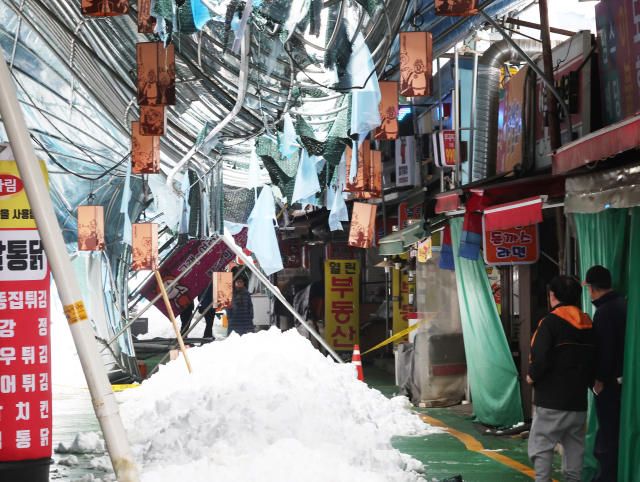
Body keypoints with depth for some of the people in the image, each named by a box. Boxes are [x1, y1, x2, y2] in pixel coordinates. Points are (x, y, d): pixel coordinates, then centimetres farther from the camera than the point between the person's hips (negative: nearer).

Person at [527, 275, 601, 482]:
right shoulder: (589, 325, 9)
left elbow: (541, 356, -24)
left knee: (540, 446, -2)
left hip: (551, 402, -7)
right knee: (574, 447, 15)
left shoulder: (550, 322, -13)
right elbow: (597, 362, 12)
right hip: (579, 401, 7)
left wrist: (532, 376, -8)